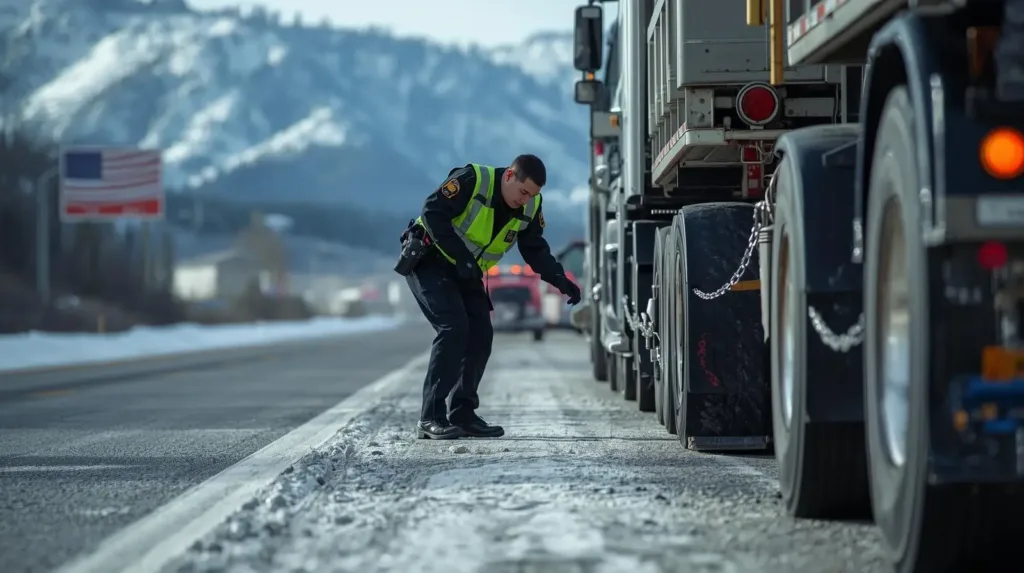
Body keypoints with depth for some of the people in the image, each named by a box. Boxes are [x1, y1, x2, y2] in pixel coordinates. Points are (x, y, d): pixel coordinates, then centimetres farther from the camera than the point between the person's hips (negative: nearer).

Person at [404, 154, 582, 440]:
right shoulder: (471, 180, -25)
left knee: (481, 334, -2)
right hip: (429, 262, -8)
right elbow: (433, 213, -29)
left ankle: (463, 415, 9)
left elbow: (535, 250, 5)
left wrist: (561, 281, -12)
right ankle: (430, 418, -20)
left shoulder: (529, 207, -3)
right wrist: (461, 256, -33)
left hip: (466, 274, 8)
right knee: (453, 327, -21)